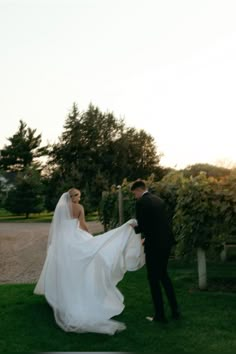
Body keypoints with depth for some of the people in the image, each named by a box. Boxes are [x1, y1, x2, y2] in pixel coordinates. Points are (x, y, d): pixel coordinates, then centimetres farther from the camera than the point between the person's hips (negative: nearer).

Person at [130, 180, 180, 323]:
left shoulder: (141, 202, -12)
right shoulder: (159, 199, 11)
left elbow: (142, 225, -15)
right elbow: (160, 222, 14)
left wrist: (135, 228, 7)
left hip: (154, 245, -8)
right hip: (166, 241, 8)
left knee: (154, 279, 5)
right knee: (164, 275, 21)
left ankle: (160, 315, 12)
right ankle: (175, 310, 24)